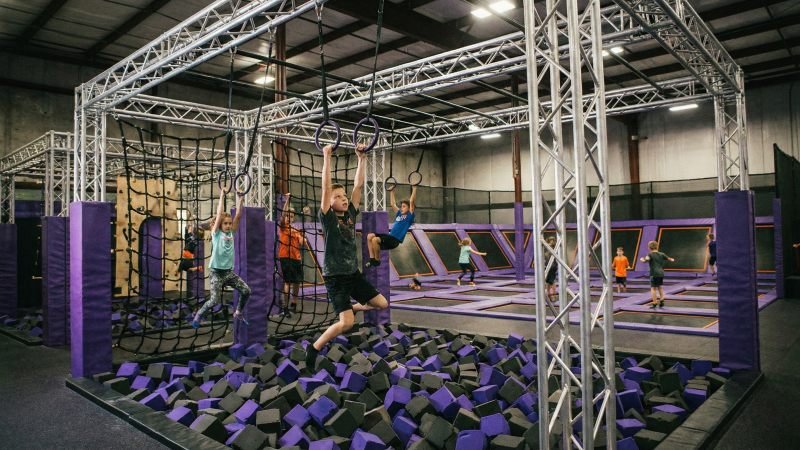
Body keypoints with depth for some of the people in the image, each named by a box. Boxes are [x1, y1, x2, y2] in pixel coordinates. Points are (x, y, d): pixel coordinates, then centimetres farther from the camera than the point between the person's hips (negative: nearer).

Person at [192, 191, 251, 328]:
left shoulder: (231, 233, 7)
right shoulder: (216, 234, -4)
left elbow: (238, 216, 1)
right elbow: (219, 214, -13)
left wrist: (240, 199, -3)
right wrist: (222, 196, -12)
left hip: (229, 271, 5)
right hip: (217, 272, -5)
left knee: (246, 291, -2)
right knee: (215, 300, -10)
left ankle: (238, 313, 19)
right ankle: (198, 316, 15)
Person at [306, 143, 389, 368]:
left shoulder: (350, 215, 5)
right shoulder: (327, 218, -11)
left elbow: (358, 185, 4)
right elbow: (326, 187, -20)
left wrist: (362, 158, 1)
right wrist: (327, 157, -20)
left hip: (354, 273, 7)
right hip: (335, 276, -7)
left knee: (382, 304, 9)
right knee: (346, 323, -15)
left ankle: (353, 307, 34)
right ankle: (313, 348, 4)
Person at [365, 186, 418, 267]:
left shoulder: (409, 216, 0)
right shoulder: (399, 214, 21)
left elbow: (411, 201, -7)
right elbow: (393, 203, 29)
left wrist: (414, 189, -5)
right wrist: (392, 191, 32)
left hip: (395, 240, -8)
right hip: (390, 236, 8)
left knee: (375, 240, -27)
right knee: (370, 236, -4)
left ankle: (377, 260, -7)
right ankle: (372, 259, -1)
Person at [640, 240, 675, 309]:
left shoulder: (650, 254, -8)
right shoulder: (661, 254, 9)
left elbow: (645, 260, -26)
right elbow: (668, 258, 25)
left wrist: (642, 259, -3)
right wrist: (672, 260, 48)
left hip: (654, 274, -6)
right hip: (661, 273, 6)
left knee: (653, 288, -3)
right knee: (660, 287, 20)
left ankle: (654, 303, -6)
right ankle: (661, 301, 19)